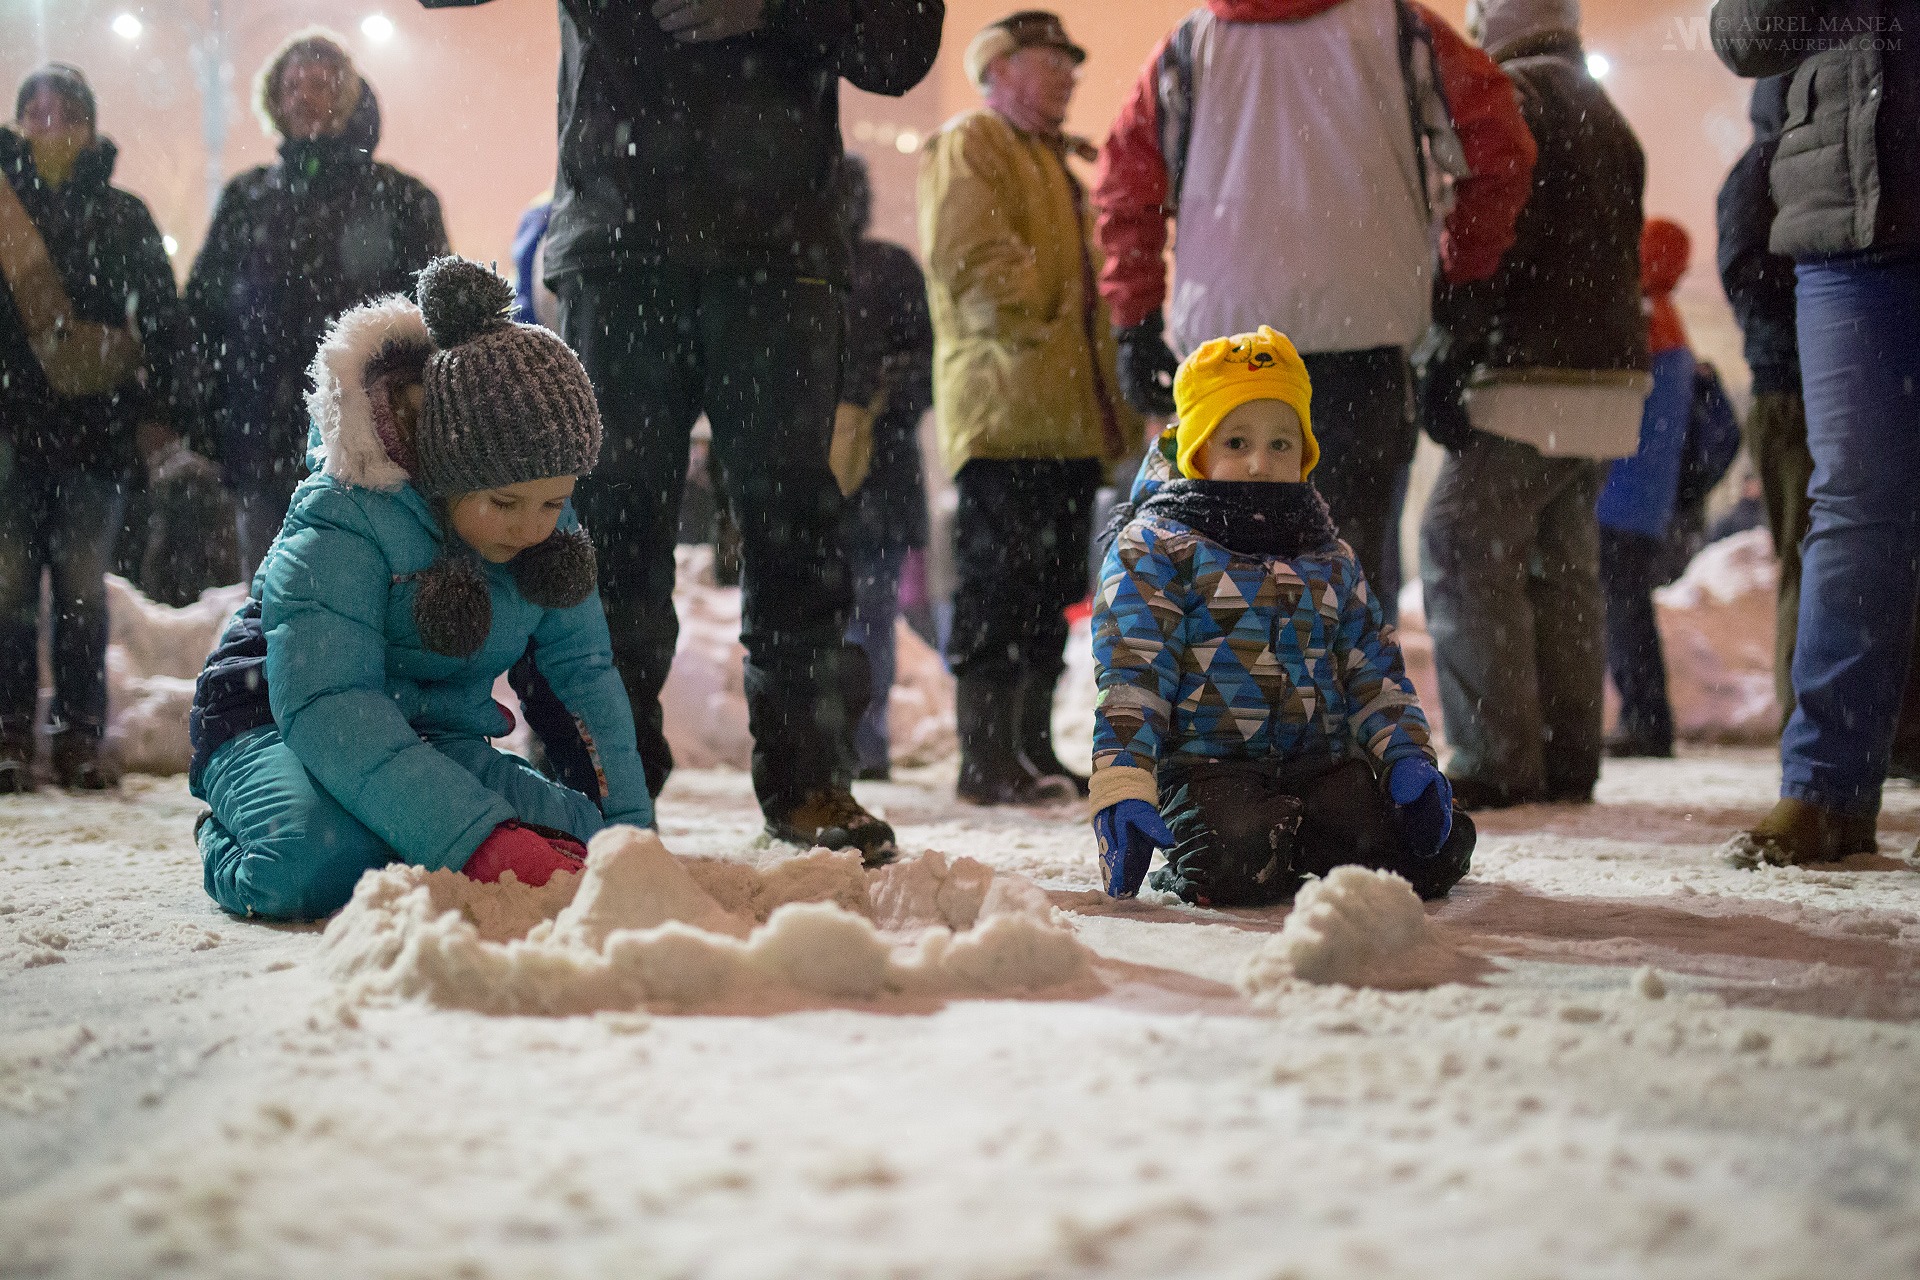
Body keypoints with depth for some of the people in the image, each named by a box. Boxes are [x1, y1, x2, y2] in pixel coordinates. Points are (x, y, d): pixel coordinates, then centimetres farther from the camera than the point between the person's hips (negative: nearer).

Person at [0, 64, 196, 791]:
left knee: (83, 588, 2)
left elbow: (163, 321, 7)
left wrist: (166, 411, -2)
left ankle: (81, 737, 6)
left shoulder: (121, 217, 9)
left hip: (98, 427, 0)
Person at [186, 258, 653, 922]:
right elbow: (326, 706, -36)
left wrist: (628, 826, -10)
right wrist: (482, 839, -46)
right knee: (315, 864, -40)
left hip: (436, 744, 5)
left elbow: (582, 668, 2)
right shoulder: (342, 524, -27)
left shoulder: (547, 522, -6)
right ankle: (229, 847, -3)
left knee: (580, 840, -24)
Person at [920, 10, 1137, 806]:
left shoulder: (1058, 165, 29)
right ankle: (987, 758, -9)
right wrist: (1025, 325, -18)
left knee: (1049, 593, 10)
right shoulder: (969, 146, -1)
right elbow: (968, 253, -17)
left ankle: (1031, 749, 16)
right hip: (1003, 417, -9)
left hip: (1070, 418, 9)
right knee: (1000, 587, -10)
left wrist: (1116, 405, 23)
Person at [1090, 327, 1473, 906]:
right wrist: (1122, 790, -20)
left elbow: (1373, 672, 20)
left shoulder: (1332, 560, 20)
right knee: (1239, 860, -37)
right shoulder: (1154, 547, 2)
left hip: (1322, 759, 5)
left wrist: (1410, 758, 1)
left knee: (1437, 852, -19)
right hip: (1207, 765, -5)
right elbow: (1130, 674, -7)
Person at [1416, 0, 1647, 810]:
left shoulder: (1511, 95, -4)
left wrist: (1447, 352, -15)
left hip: (1532, 376, -9)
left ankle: (1496, 763, -15)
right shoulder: (1605, 114, 23)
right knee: (1563, 562, 12)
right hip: (1609, 374, 9)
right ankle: (1567, 763, 11)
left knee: (1465, 547, -9)